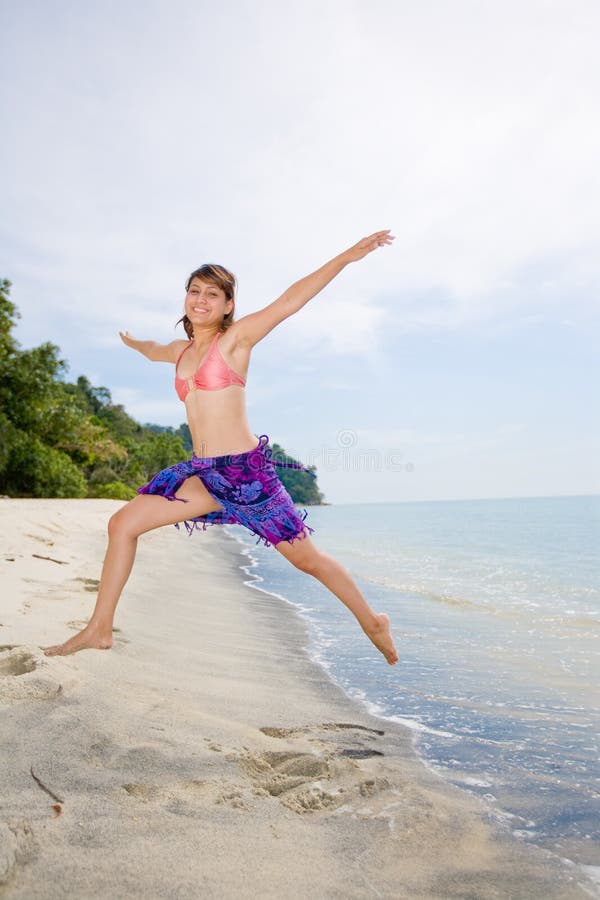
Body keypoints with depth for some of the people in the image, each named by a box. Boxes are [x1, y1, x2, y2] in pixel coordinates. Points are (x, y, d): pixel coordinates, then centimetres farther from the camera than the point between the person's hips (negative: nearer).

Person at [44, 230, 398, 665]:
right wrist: (133, 342, 61)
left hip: (245, 469, -6)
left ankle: (373, 621, 24)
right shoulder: (182, 350, 15)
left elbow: (291, 300, -12)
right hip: (203, 473, 6)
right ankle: (99, 629, 13)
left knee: (307, 558, 2)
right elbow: (156, 350, 40)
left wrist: (347, 256, -18)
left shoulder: (236, 337, -3)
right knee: (122, 524, 1)